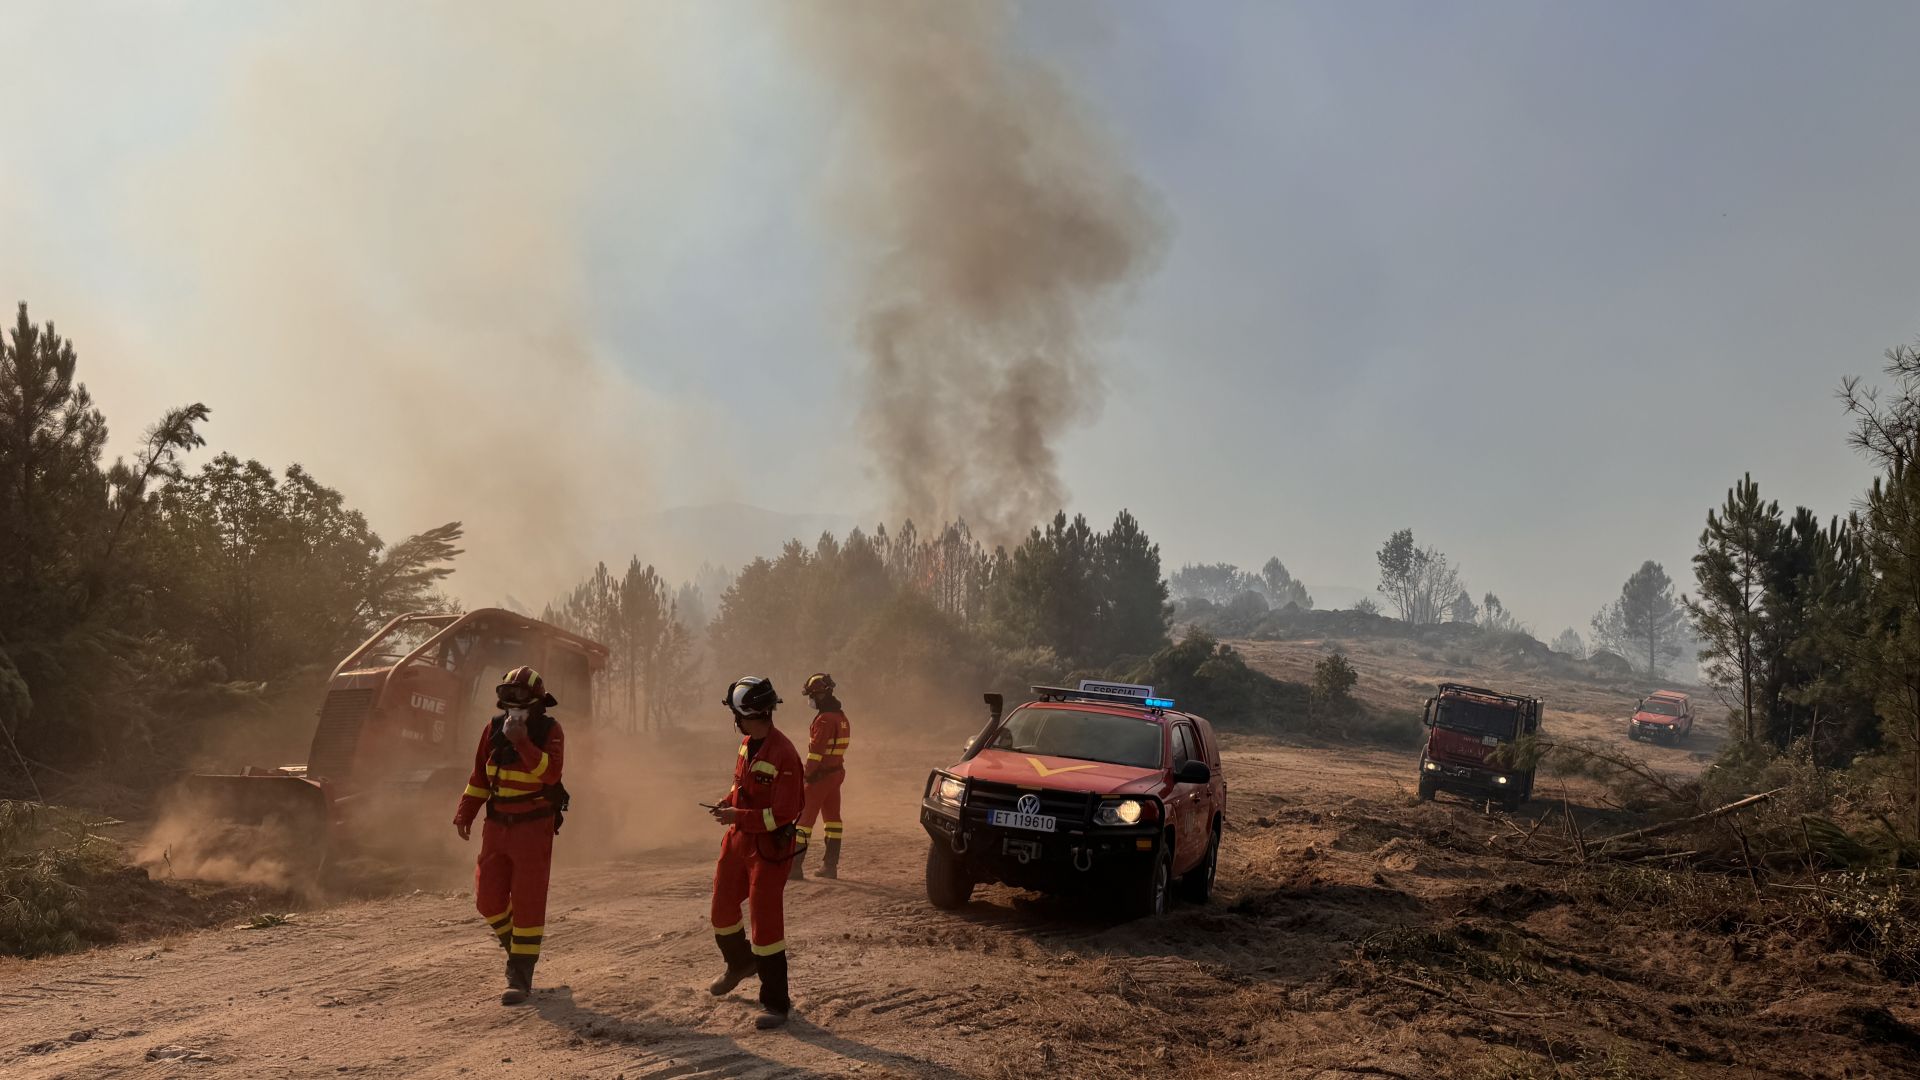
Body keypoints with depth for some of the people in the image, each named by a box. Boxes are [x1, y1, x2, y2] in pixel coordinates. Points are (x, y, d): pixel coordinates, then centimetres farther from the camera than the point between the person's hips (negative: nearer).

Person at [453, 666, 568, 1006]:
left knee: (527, 901, -5)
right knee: (488, 898, 5)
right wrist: (464, 814, 7)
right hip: (497, 824, 5)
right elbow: (479, 776, 11)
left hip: (534, 827, -5)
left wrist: (522, 741, -30)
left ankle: (520, 978, 0)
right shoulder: (494, 728, 3)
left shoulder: (549, 730, -9)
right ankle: (516, 946, 32)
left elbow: (551, 772, -26)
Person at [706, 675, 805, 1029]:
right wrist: (728, 802, -1)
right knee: (723, 908, 21)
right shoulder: (748, 744, 2)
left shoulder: (782, 755, -25)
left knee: (766, 921, -4)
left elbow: (783, 814, -25)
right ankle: (739, 964, 50)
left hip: (769, 845, -9)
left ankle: (776, 1003, 9)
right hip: (739, 839, 9)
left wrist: (738, 816, -24)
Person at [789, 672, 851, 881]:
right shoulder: (840, 716, 10)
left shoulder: (824, 719, -19)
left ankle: (795, 866, -5)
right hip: (837, 772, 9)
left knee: (804, 817, -4)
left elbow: (815, 751, -21)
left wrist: (806, 775, -15)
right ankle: (830, 865, 18)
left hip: (820, 775, -9)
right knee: (832, 817, 14)